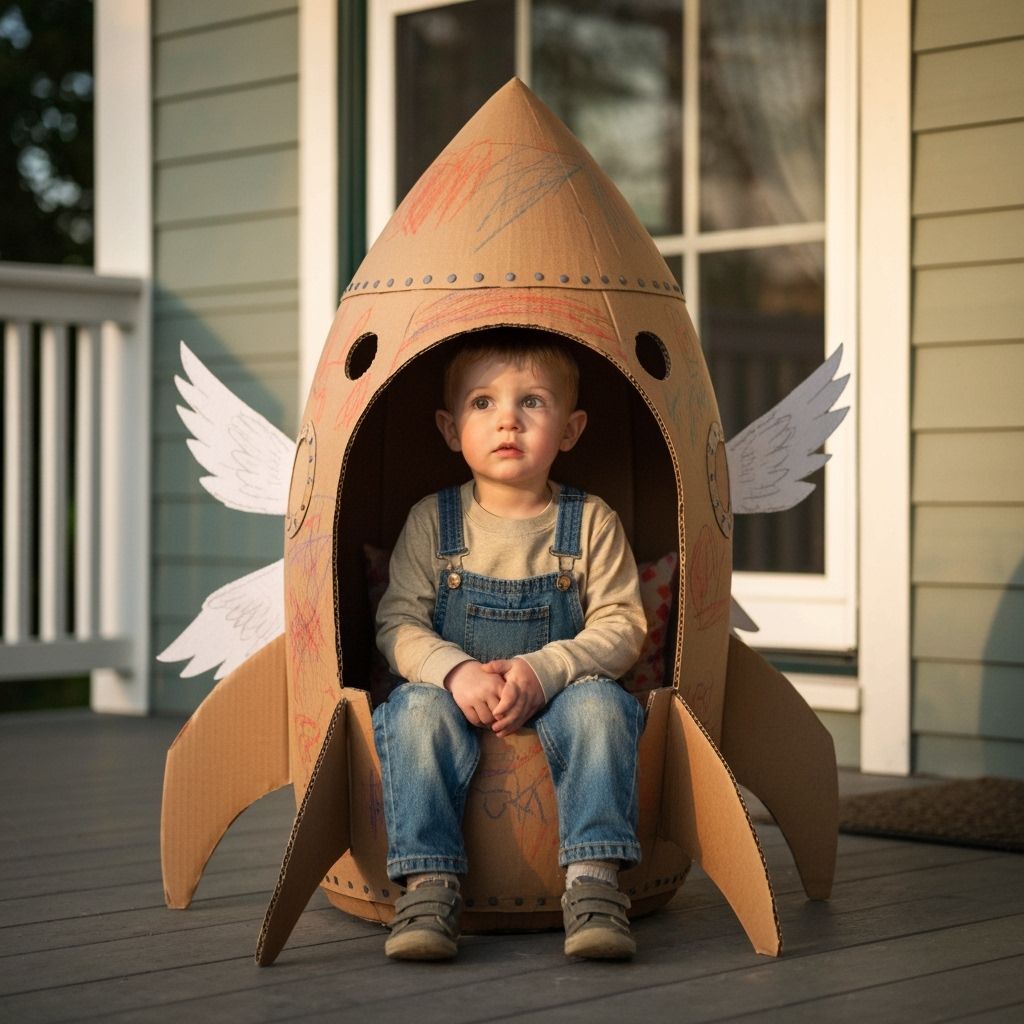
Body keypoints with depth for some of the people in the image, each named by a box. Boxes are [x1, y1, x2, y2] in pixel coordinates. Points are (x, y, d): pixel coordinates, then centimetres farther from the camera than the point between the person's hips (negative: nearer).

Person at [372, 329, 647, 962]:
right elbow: (399, 623, -2)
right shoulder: (433, 521, 4)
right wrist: (455, 671, -23)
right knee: (417, 711, -30)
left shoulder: (593, 523, 2)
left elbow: (622, 626, -4)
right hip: (455, 697, 1)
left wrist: (542, 670, -21)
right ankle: (429, 886, -34)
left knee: (600, 705, -31)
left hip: (557, 695, 0)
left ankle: (594, 882, -34)